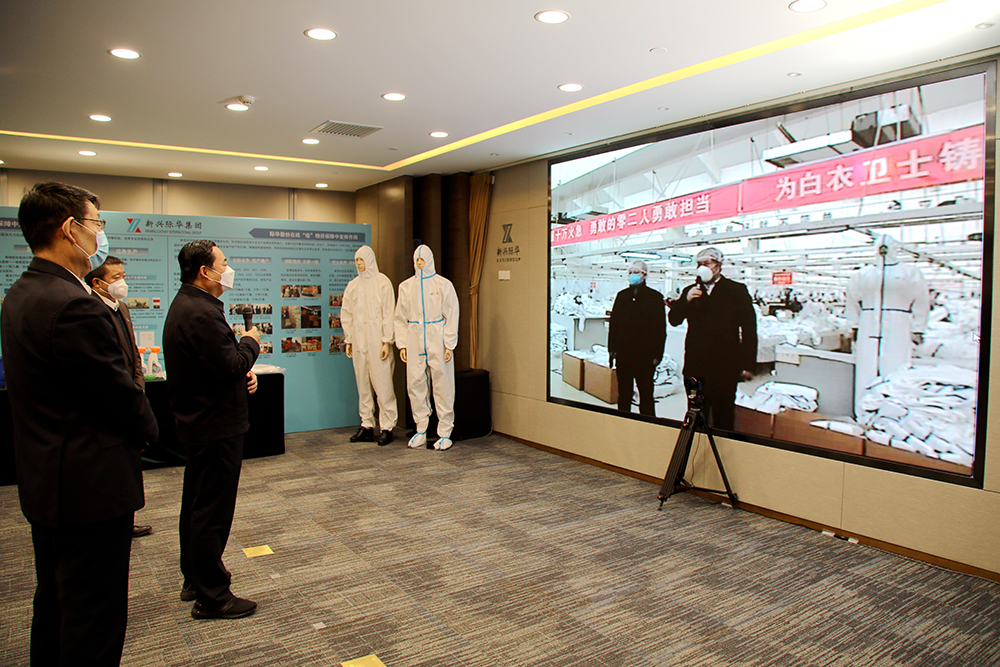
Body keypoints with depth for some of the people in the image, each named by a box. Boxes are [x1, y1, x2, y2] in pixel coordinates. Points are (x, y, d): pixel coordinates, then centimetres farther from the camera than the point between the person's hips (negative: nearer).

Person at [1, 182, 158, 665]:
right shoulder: (73, 306, -25)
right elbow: (122, 394, -19)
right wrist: (148, 429, 1)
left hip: (43, 480, 10)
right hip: (91, 485, -10)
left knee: (54, 603, 25)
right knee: (94, 623, 4)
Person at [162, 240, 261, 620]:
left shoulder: (186, 305, 12)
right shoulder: (201, 313, -23)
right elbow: (231, 365, -26)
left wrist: (242, 374, 2)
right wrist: (250, 343, -8)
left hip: (196, 424, 11)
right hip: (217, 427, -11)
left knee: (196, 504, 20)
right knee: (212, 512, -1)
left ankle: (194, 580, 35)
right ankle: (211, 597, 10)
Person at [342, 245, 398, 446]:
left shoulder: (382, 282, -2)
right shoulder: (352, 286, 13)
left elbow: (388, 313, -5)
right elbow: (346, 314, 17)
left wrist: (387, 341, -10)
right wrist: (348, 340, 11)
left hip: (377, 339, -5)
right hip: (359, 340, 5)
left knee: (382, 383, -5)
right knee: (362, 384, 7)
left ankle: (387, 427, 0)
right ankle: (367, 425, 15)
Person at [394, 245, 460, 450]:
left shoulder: (443, 285, 2)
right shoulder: (406, 286, 11)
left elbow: (451, 316, 0)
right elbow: (400, 318, 14)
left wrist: (449, 345, -7)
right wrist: (402, 344, 5)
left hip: (437, 342, -3)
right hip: (414, 343, 3)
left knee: (442, 387, -1)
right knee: (415, 386, 4)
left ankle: (445, 433, 7)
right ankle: (421, 431, 16)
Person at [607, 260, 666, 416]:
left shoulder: (655, 297, 0)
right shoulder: (622, 296, 10)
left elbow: (661, 328, -2)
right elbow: (613, 323, 11)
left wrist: (657, 355, -7)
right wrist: (612, 349, 6)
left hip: (645, 355, -3)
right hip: (623, 353, 3)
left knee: (646, 393, 3)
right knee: (623, 393, 10)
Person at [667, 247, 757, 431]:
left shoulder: (737, 291, 2)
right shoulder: (690, 291, 12)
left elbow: (749, 329, 0)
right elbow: (674, 320, 6)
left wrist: (748, 365, -6)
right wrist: (686, 301, -12)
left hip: (725, 366, -3)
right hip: (696, 365, 3)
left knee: (724, 415, 4)